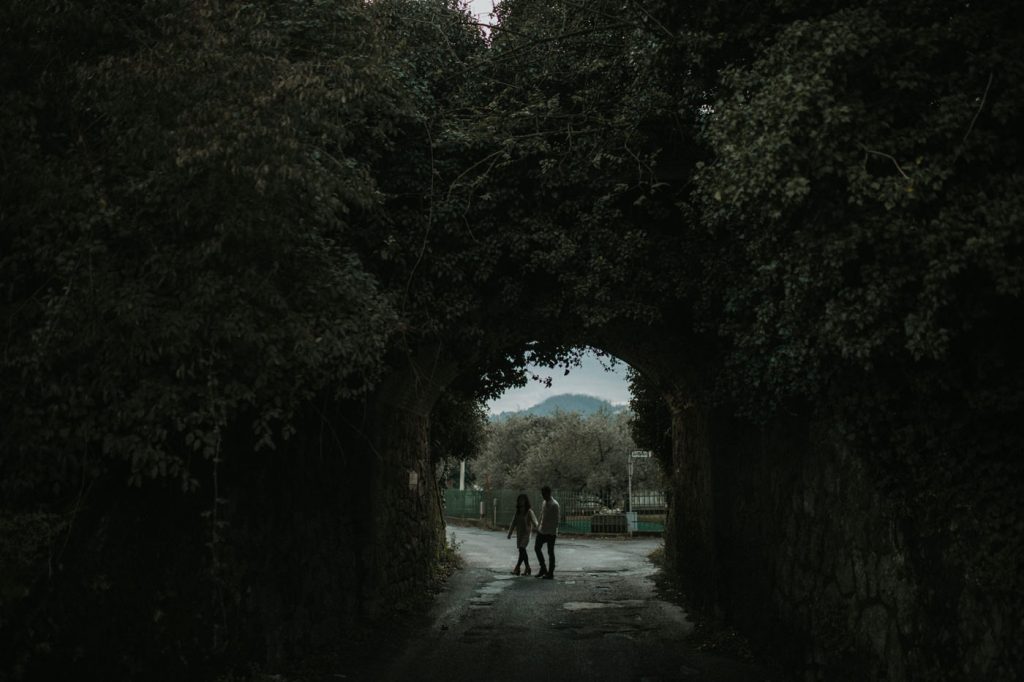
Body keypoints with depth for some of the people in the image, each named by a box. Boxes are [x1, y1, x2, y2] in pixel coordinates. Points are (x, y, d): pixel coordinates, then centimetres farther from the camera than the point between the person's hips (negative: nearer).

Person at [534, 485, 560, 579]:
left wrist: (554, 531, -20)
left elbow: (556, 520, -17)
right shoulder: (545, 502, 11)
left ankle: (550, 573, 8)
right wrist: (538, 527, 17)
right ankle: (543, 568, 20)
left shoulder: (554, 504, -16)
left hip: (550, 533, -8)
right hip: (542, 531, 8)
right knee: (537, 548, 8)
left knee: (550, 552, 0)